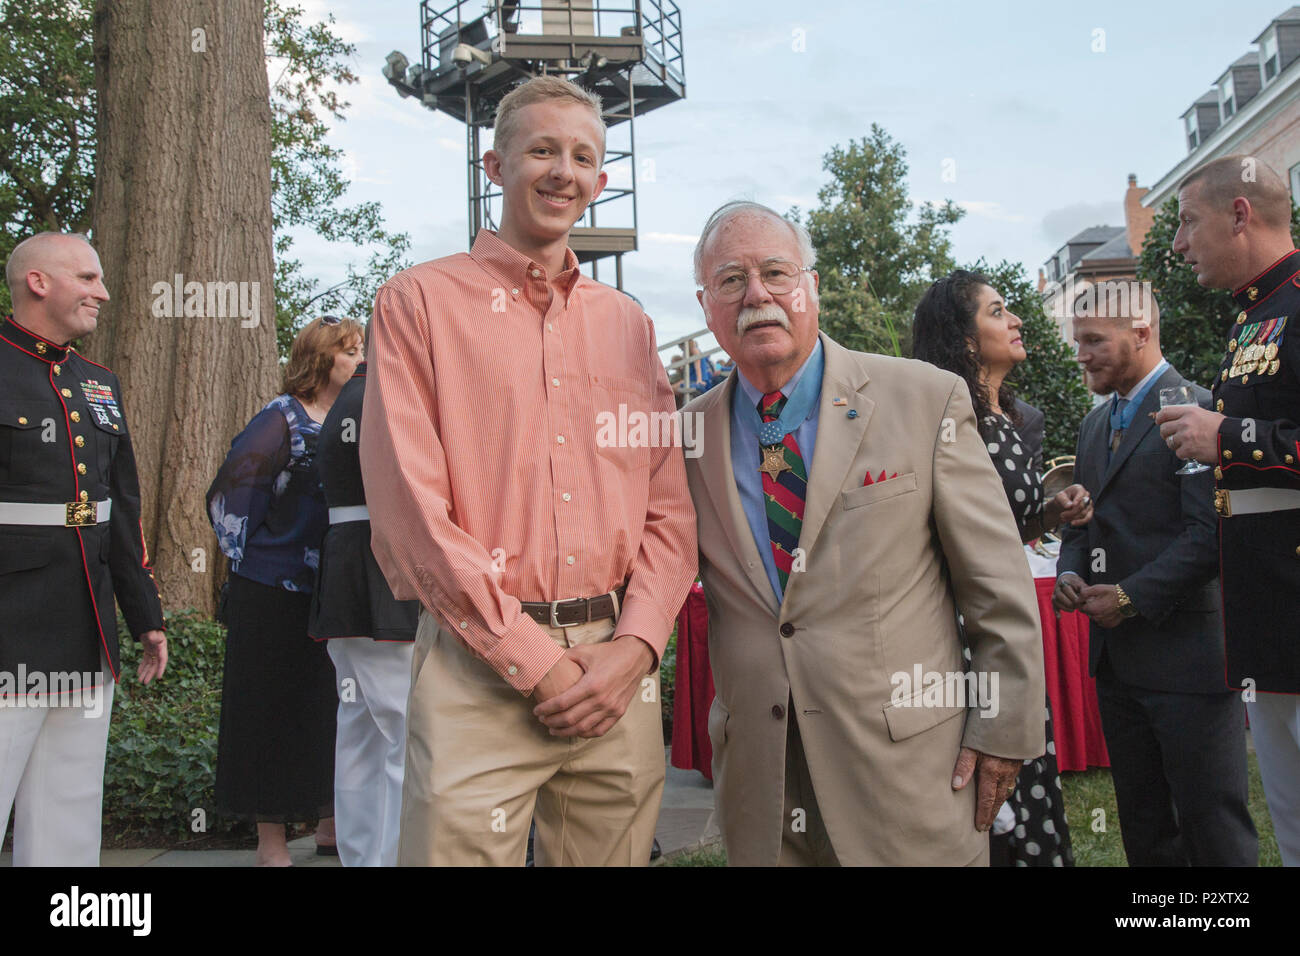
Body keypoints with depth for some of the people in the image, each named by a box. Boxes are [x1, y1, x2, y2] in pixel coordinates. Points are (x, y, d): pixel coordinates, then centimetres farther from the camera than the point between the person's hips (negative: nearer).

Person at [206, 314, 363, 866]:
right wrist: (247, 557, -9)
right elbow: (232, 488, -12)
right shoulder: (282, 418, -8)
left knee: (332, 704, 11)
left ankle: (330, 823, 24)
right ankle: (271, 839, 11)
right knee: (273, 706, 2)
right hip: (277, 590, -6)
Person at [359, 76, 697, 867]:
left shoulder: (629, 324, 14)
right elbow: (411, 508, -7)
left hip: (618, 670, 4)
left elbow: (670, 510, 10)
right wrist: (534, 661, -10)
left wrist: (633, 646, -6)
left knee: (611, 852, 12)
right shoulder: (421, 302, 1)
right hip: (480, 670, -4)